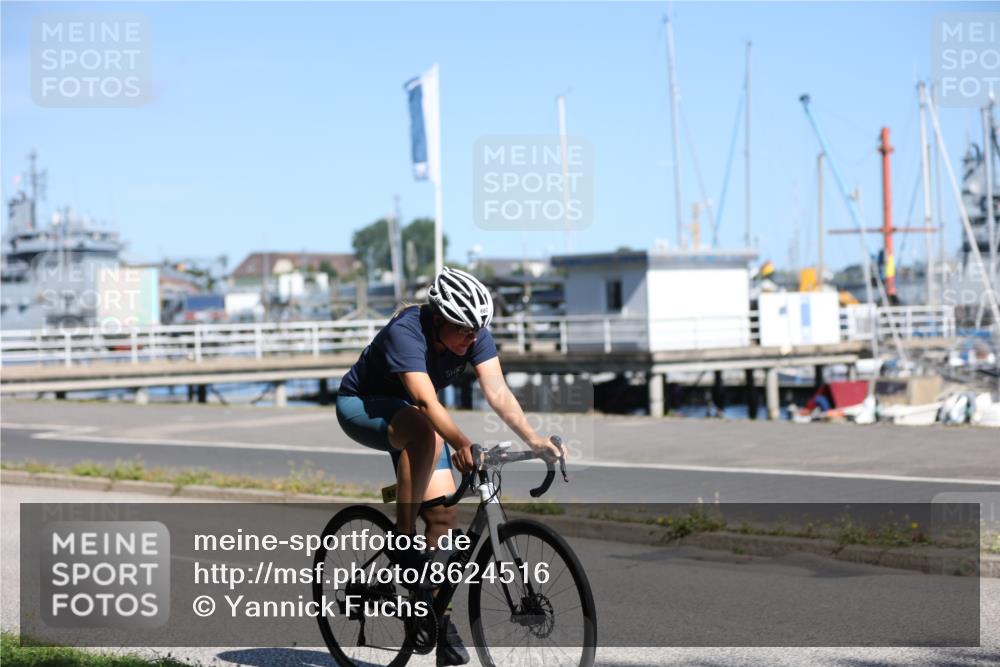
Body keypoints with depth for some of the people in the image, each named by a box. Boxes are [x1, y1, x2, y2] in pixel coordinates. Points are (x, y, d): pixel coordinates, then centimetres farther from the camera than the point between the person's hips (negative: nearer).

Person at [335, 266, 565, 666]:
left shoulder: (474, 334, -16)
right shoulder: (406, 332, -34)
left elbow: (497, 392, -25)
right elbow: (426, 401, -46)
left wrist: (535, 441, -39)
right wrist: (461, 445, -60)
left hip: (413, 417, 6)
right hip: (361, 408, -6)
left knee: (444, 514, -8)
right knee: (424, 432, -39)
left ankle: (439, 618, 2)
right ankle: (403, 539, -27)